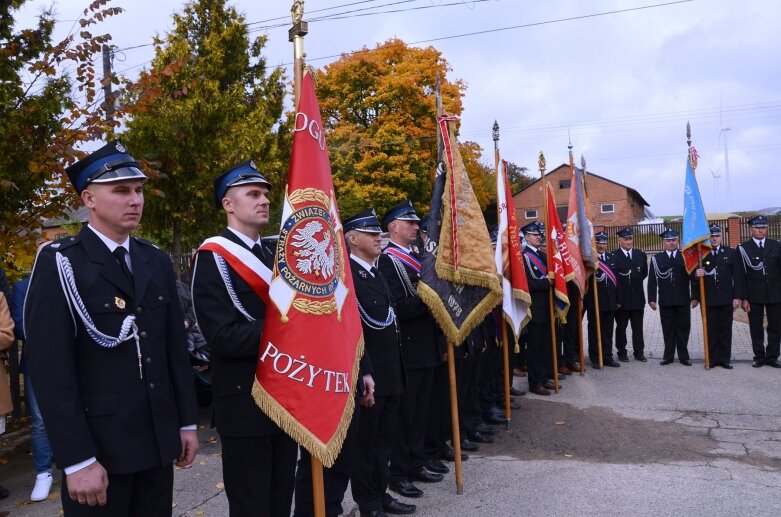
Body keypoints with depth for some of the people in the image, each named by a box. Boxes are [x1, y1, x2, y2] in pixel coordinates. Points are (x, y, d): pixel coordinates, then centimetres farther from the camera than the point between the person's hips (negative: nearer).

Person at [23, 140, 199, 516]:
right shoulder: (58, 264, -9)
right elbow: (49, 366, -14)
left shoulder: (157, 262, 8)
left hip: (158, 440, 5)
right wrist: (76, 459, -17)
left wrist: (186, 421, 9)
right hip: (97, 445, -5)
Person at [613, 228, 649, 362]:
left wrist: (636, 281, 6)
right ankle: (622, 353, 15)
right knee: (621, 327, 6)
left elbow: (644, 273, 17)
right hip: (622, 298, -4)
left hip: (637, 297, 4)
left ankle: (639, 352, 18)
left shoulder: (641, 254, 8)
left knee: (638, 327, 10)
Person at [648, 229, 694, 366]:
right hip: (665, 301, 0)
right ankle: (668, 356, 15)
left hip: (683, 300, 0)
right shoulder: (656, 258, 4)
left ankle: (683, 356, 16)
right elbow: (652, 280, 3)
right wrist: (651, 299, -2)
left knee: (683, 328, 6)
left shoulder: (686, 256, 5)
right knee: (668, 329, 6)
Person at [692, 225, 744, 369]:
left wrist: (737, 296, -4)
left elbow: (737, 276, 2)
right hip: (708, 300, -1)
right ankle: (712, 359, 10)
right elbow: (695, 277, 4)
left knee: (725, 330, 6)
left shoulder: (731, 253, 5)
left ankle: (724, 359, 14)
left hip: (726, 299, 1)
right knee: (710, 330, 3)